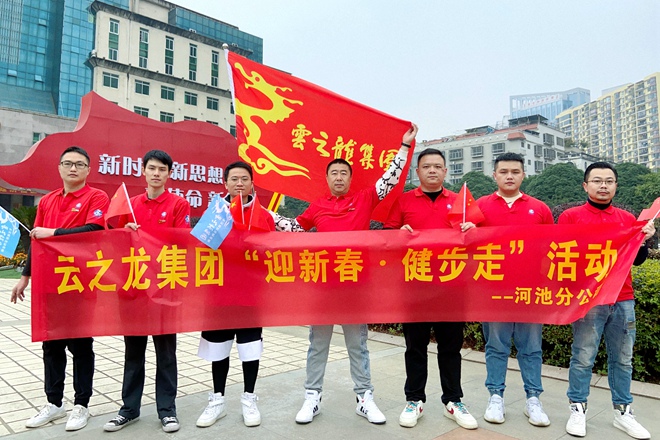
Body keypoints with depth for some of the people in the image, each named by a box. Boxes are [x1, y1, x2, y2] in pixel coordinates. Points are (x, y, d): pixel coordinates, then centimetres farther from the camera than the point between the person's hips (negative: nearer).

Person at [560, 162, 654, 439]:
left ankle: (623, 412, 24)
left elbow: (637, 260, 12)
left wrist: (645, 240, -5)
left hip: (623, 300, 4)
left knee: (622, 359, 11)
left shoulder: (627, 218, 12)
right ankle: (577, 409, 15)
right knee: (583, 358, 2)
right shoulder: (570, 216, 0)